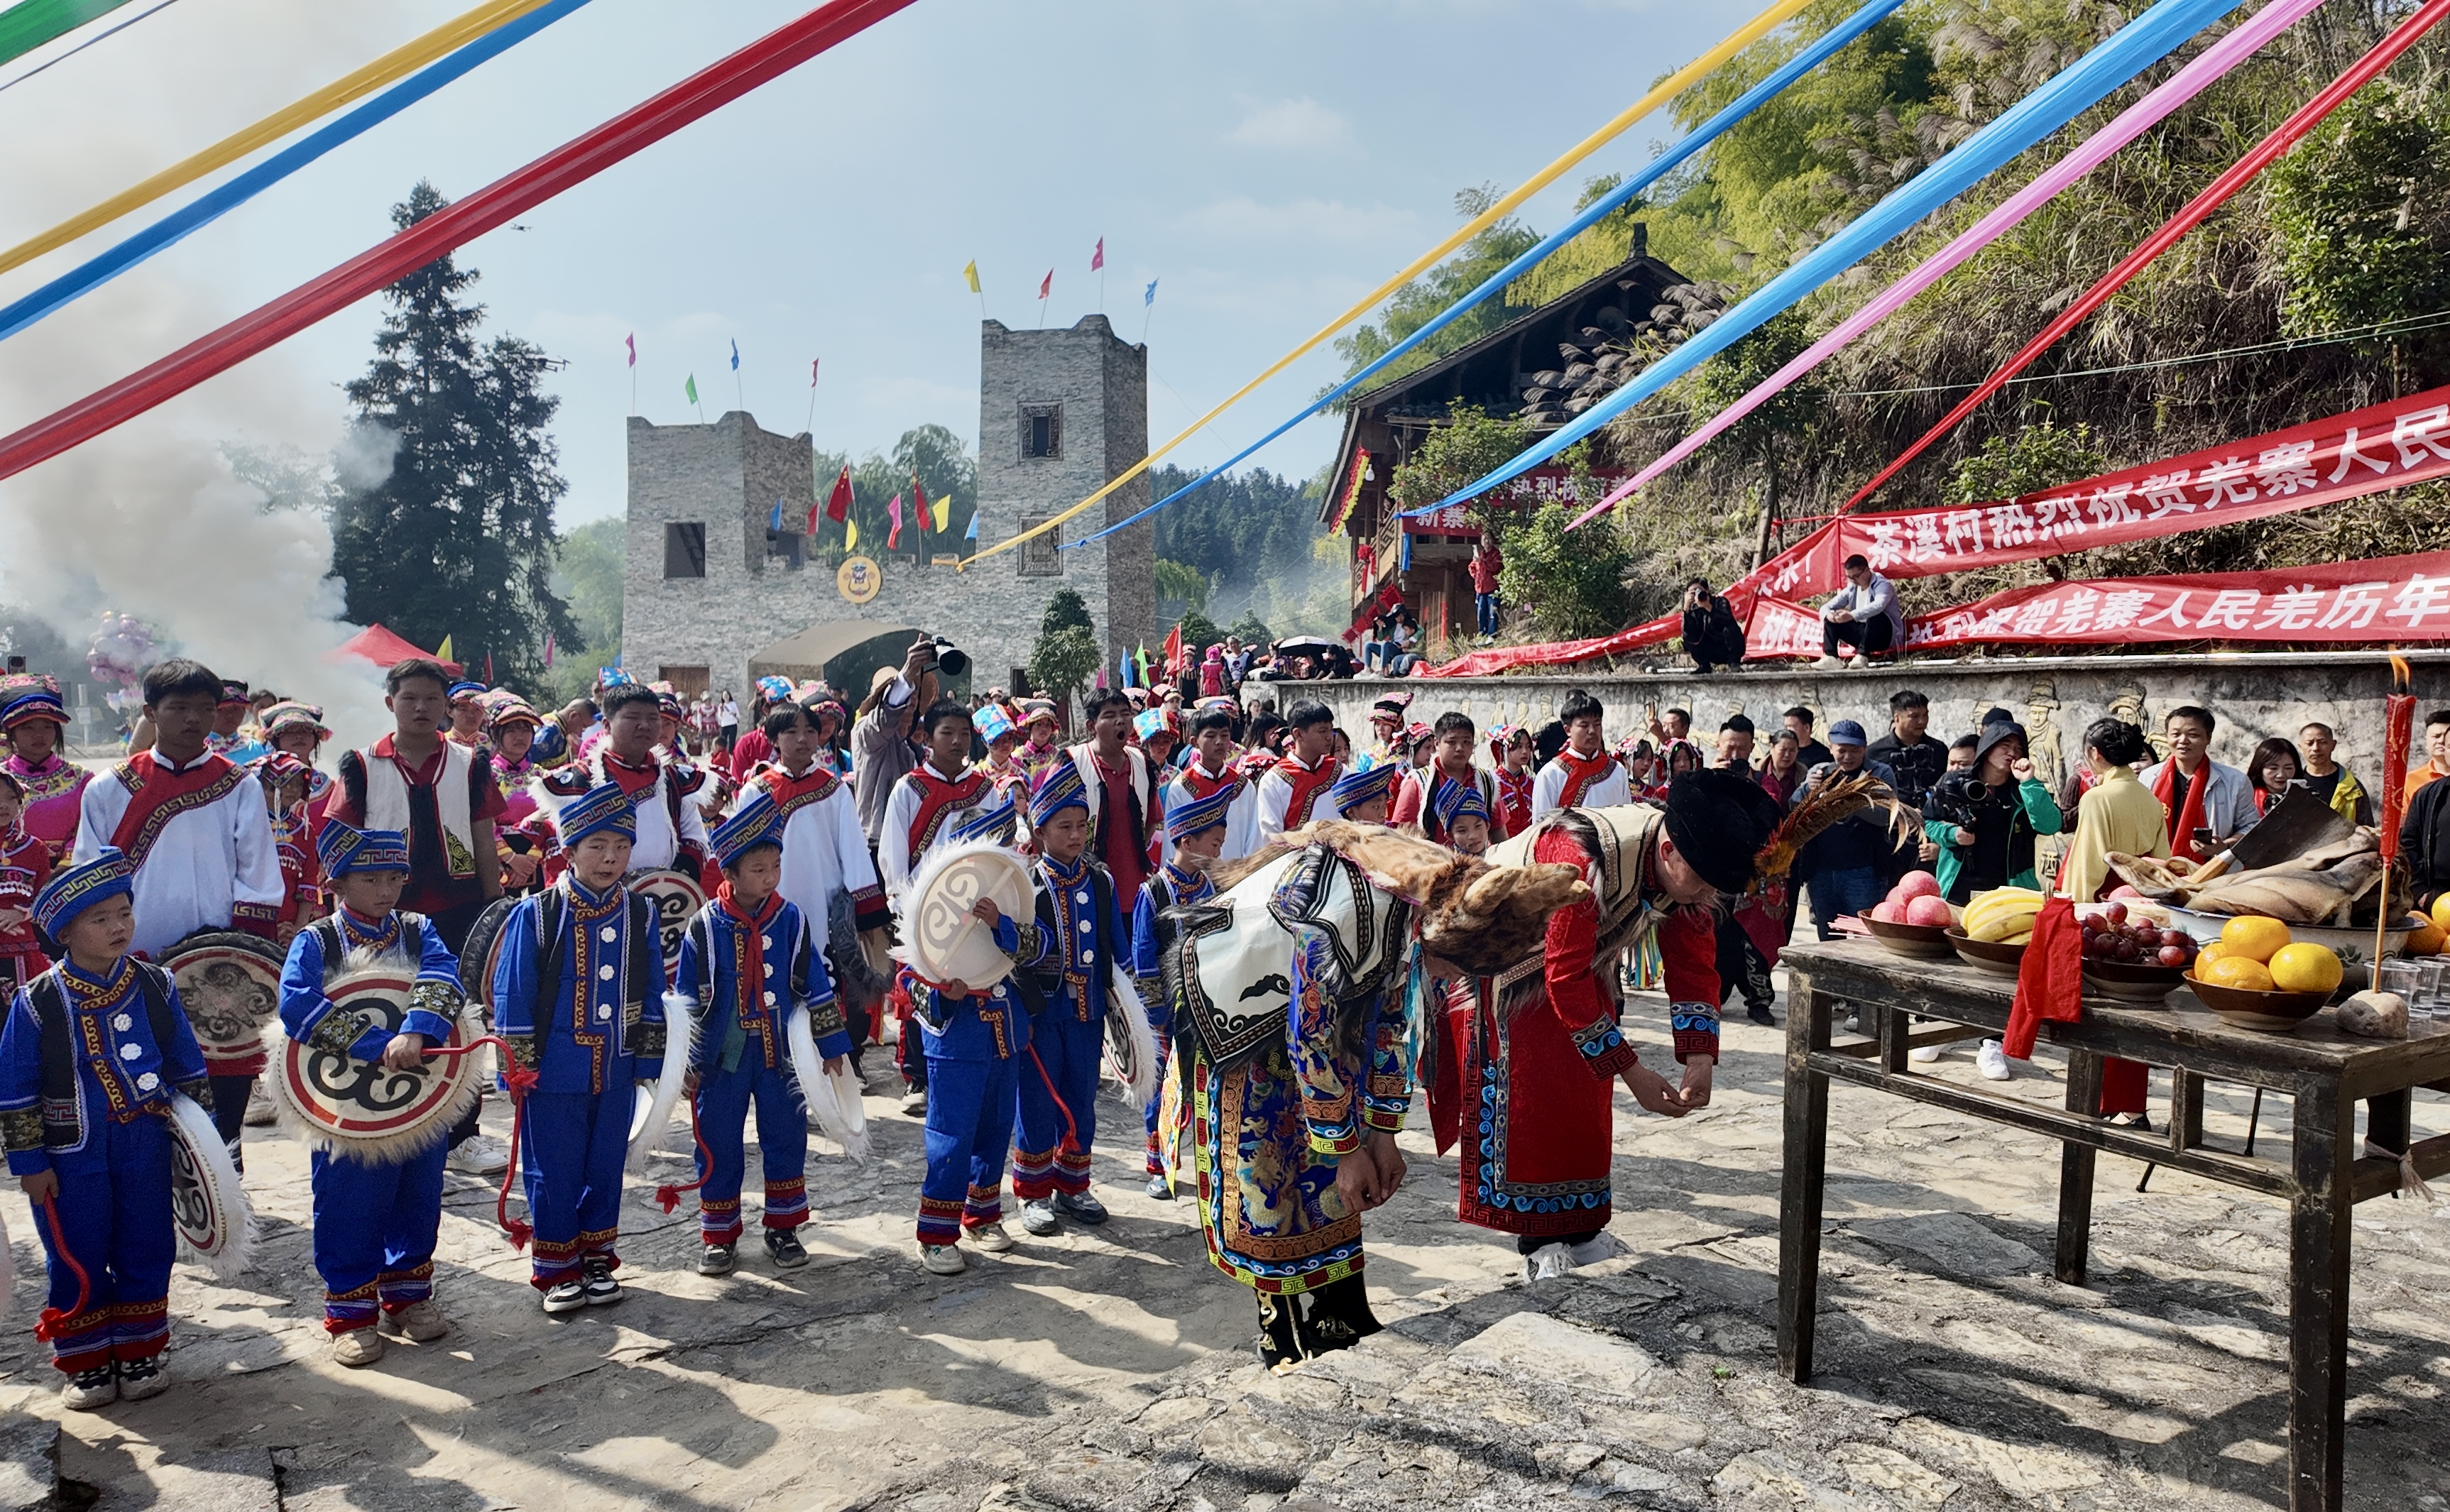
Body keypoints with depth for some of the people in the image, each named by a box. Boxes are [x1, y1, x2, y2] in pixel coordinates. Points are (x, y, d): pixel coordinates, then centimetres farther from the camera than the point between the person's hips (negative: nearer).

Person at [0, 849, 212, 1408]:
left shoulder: (155, 987, -1)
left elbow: (188, 1068, 7)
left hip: (146, 1150, 2)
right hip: (72, 1157, -2)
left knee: (146, 1255, 9)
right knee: (77, 1264, 7)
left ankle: (139, 1355, 25)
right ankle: (87, 1364, 24)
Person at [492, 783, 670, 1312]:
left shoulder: (640, 915, 1)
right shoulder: (535, 916, -9)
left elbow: (651, 996, 7)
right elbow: (513, 999, -6)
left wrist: (648, 1062, 4)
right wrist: (518, 1068, -7)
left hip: (616, 1073, 3)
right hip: (553, 1074, -3)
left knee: (606, 1168, 14)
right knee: (553, 1173, 7)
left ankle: (598, 1260, 29)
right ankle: (557, 1269, 22)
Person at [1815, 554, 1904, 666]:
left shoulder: (1881, 585, -13)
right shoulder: (1851, 589, 7)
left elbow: (1879, 605, -36)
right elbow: (1826, 607, 3)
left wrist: (1852, 615, -49)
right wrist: (1828, 614, -23)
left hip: (1886, 636, -6)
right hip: (1863, 634, 6)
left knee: (1875, 615, -36)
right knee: (1831, 620, -6)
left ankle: (1863, 656, -37)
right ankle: (1830, 657, -22)